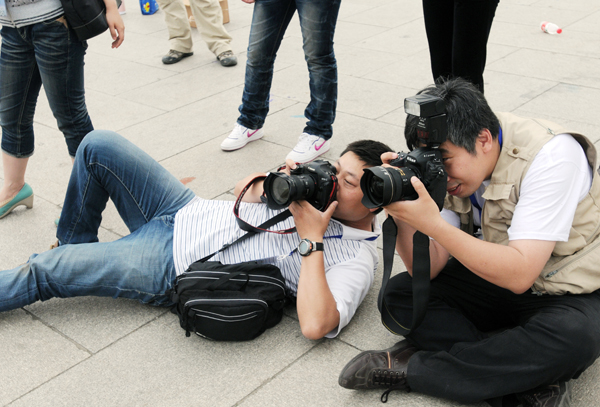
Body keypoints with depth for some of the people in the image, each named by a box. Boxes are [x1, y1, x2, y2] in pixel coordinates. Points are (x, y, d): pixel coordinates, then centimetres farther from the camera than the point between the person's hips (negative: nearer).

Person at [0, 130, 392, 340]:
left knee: (43, 271, -8)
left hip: (173, 267, -7)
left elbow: (315, 325, -34)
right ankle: (76, 247, 22)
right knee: (98, 145, 0)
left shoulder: (356, 259, -17)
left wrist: (312, 239, -28)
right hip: (185, 212, 7)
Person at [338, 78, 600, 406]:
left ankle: (408, 369, -22)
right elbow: (428, 271, -11)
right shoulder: (450, 169, -9)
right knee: (400, 293, -9)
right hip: (499, 280, 6)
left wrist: (432, 224, -37)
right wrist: (403, 219, -30)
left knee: (572, 335, -38)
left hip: (573, 294, -5)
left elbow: (519, 275, -33)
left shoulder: (551, 155, -26)